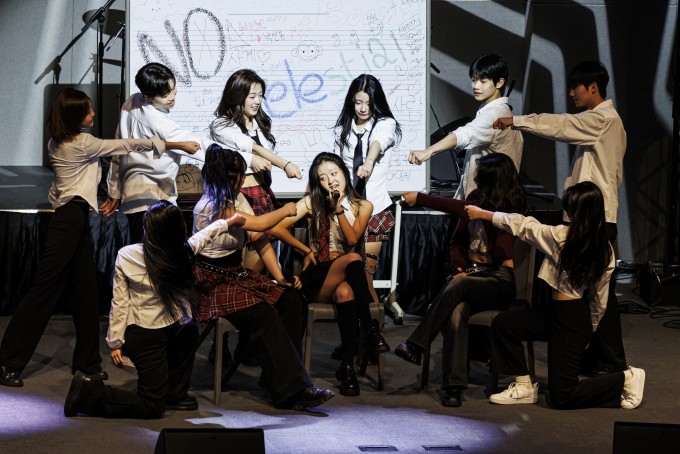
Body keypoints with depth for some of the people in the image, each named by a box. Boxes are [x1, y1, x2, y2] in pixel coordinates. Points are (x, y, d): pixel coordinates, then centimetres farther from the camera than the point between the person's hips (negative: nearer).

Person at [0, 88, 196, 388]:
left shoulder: (58, 143, 11)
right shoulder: (82, 143, -13)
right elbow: (128, 146, -8)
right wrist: (178, 144, -2)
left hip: (76, 219, 9)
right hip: (69, 220, -9)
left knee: (86, 292, 9)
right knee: (44, 291, -6)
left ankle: (87, 362, 15)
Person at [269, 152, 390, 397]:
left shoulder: (363, 206, 10)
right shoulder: (312, 202, 7)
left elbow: (352, 240, -6)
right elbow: (276, 228, -2)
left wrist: (339, 208, -12)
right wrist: (308, 251, -1)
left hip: (346, 279, 1)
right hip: (317, 279, -1)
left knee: (345, 292, -38)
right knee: (353, 258, -34)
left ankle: (347, 366, -40)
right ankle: (370, 331, -37)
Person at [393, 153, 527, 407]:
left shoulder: (508, 208, -8)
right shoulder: (477, 201, 13)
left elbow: (460, 209, -20)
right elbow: (458, 241, 17)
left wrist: (419, 199, -17)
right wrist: (459, 267, -4)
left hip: (500, 280, -5)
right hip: (472, 275, 5)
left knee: (456, 286, -36)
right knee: (454, 315, -29)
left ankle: (416, 345, -30)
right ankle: (453, 386, -34)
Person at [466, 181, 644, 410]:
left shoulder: (561, 237, -19)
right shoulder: (605, 249, -1)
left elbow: (522, 226, -7)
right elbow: (599, 299, 7)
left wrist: (481, 213, 6)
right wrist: (588, 330, 22)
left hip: (567, 320, -8)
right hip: (580, 314, 8)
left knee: (562, 397, 1)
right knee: (503, 323, 10)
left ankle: (626, 379, 2)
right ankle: (524, 385, 15)